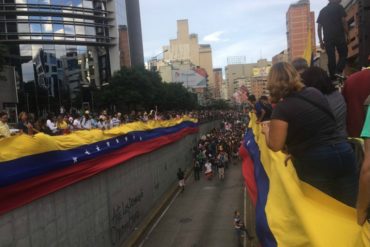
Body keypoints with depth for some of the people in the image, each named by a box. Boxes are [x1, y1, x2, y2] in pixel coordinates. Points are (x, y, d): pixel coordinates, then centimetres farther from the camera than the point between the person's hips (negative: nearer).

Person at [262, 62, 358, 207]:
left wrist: (267, 131, 12)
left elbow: (275, 146, -9)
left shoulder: (282, 108, -13)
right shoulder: (316, 93, 8)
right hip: (343, 153, 6)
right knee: (352, 207, 15)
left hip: (315, 164, -6)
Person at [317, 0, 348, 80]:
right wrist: (347, 34, 0)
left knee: (331, 58, 3)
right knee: (343, 55, 4)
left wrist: (321, 41, 14)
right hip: (339, 37, -4)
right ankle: (338, 72, -17)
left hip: (328, 38, 4)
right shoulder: (339, 7, 4)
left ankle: (333, 77, 1)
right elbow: (344, 22, -5)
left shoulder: (322, 11, 17)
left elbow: (319, 27, 13)